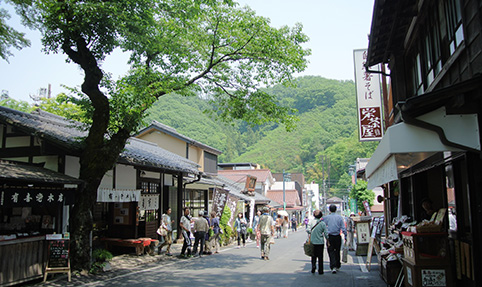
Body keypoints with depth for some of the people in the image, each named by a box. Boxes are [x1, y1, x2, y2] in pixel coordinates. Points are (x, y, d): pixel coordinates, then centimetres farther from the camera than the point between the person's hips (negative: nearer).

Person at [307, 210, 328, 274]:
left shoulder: (311, 222, -4)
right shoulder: (322, 223, -7)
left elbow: (308, 230, -11)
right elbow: (326, 234, -5)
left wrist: (309, 239, 4)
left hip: (313, 242, 1)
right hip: (320, 242, -1)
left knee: (314, 255, 16)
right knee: (320, 256, 9)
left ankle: (313, 265, -6)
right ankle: (320, 270, 12)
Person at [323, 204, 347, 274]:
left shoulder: (326, 217, 0)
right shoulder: (339, 217, 1)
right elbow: (343, 228, -2)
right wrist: (345, 237, 0)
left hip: (330, 237, -1)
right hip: (337, 237, 2)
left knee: (331, 252, 1)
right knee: (337, 252, 16)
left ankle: (333, 267, -10)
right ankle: (337, 266, 25)